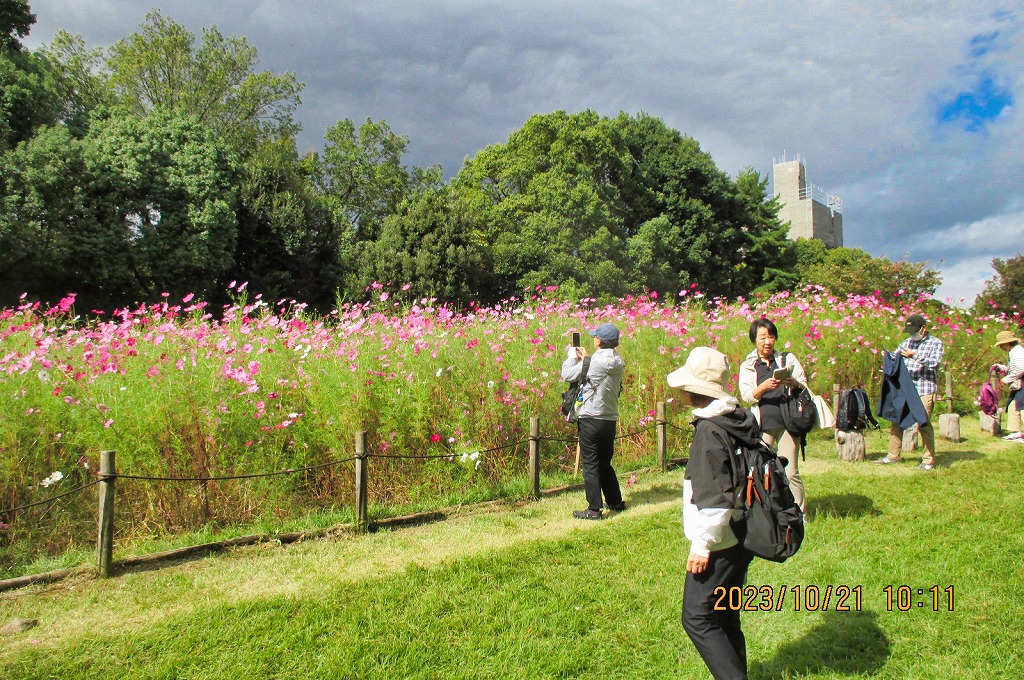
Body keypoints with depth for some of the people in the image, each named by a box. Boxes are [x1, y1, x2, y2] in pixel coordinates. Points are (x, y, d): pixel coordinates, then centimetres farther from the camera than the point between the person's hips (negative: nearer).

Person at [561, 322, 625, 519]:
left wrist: (572, 356, 4)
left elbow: (567, 375, -12)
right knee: (605, 463, 20)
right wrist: (585, 358, 18)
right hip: (610, 419, 8)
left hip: (591, 418, -7)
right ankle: (616, 502, 28)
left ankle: (594, 509, 1)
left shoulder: (595, 361, -17)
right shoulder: (617, 363, 7)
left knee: (590, 464, -1)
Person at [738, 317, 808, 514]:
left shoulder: (788, 359, 10)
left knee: (790, 472, -1)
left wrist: (794, 383, -14)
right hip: (762, 425, 0)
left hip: (787, 423, 0)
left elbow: (805, 386, 9)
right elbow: (747, 396, -3)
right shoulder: (747, 366, 8)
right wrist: (764, 386, -22)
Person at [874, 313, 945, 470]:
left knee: (924, 424, -4)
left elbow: (934, 362, -13)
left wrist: (915, 355, -23)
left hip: (925, 391, -5)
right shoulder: (907, 342, 16)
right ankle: (893, 455, 16)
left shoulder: (936, 343, 1)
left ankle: (929, 460, 6)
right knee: (897, 422, 6)